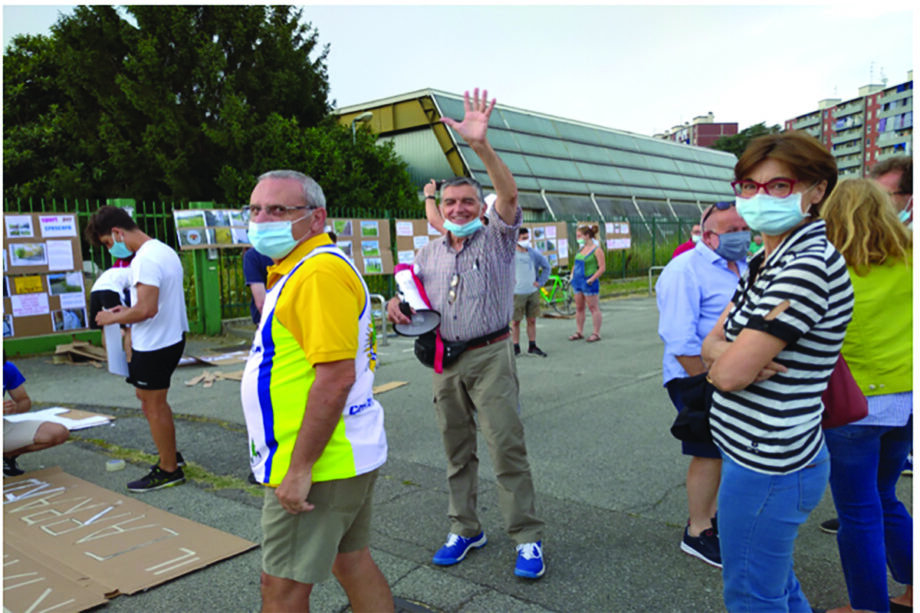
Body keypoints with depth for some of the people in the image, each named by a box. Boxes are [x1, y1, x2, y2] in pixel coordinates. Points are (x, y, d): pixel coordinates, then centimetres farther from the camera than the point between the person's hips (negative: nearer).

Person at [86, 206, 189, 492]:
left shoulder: (145, 259, -22)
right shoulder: (164, 250, 10)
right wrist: (127, 310, 11)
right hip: (171, 337, 10)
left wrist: (112, 318, -12)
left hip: (154, 345, -10)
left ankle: (169, 470, 16)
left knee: (154, 405, 3)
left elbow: (147, 309, -28)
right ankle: (170, 455, 32)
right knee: (146, 395, 22)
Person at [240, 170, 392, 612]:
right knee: (352, 561, 20)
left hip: (318, 462, -10)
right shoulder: (297, 269, 14)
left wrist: (299, 469, -22)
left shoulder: (319, 272, -20)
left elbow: (336, 377, -26)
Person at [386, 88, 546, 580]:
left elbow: (509, 195, -19)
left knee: (507, 447, -5)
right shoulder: (429, 253, 13)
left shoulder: (497, 239, -1)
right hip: (445, 363, 5)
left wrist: (481, 145, -33)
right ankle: (464, 529, 25)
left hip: (490, 358, -5)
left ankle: (527, 538, 5)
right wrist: (397, 306, -5)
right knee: (457, 451, 12)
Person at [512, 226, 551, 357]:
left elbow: (547, 267, 16)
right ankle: (516, 347, 13)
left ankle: (532, 346, 21)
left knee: (532, 320, 10)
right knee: (515, 321, 3)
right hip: (517, 293, -4)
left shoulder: (533, 253, 3)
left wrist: (540, 281, 7)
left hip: (533, 291, 4)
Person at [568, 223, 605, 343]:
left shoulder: (596, 250, -11)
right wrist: (572, 275, 10)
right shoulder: (581, 248, 12)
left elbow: (602, 268, -15)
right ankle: (579, 332, 19)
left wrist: (591, 279, -19)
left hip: (588, 283, -8)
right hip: (578, 281, 8)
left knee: (593, 308, -1)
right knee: (579, 308, 11)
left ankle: (596, 333, 5)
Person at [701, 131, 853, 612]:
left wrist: (720, 361, -4)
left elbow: (729, 373, -26)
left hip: (768, 466, -9)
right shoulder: (765, 264, 8)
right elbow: (712, 345, 5)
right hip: (768, 458, 9)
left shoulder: (808, 265, -23)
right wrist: (729, 353, -17)